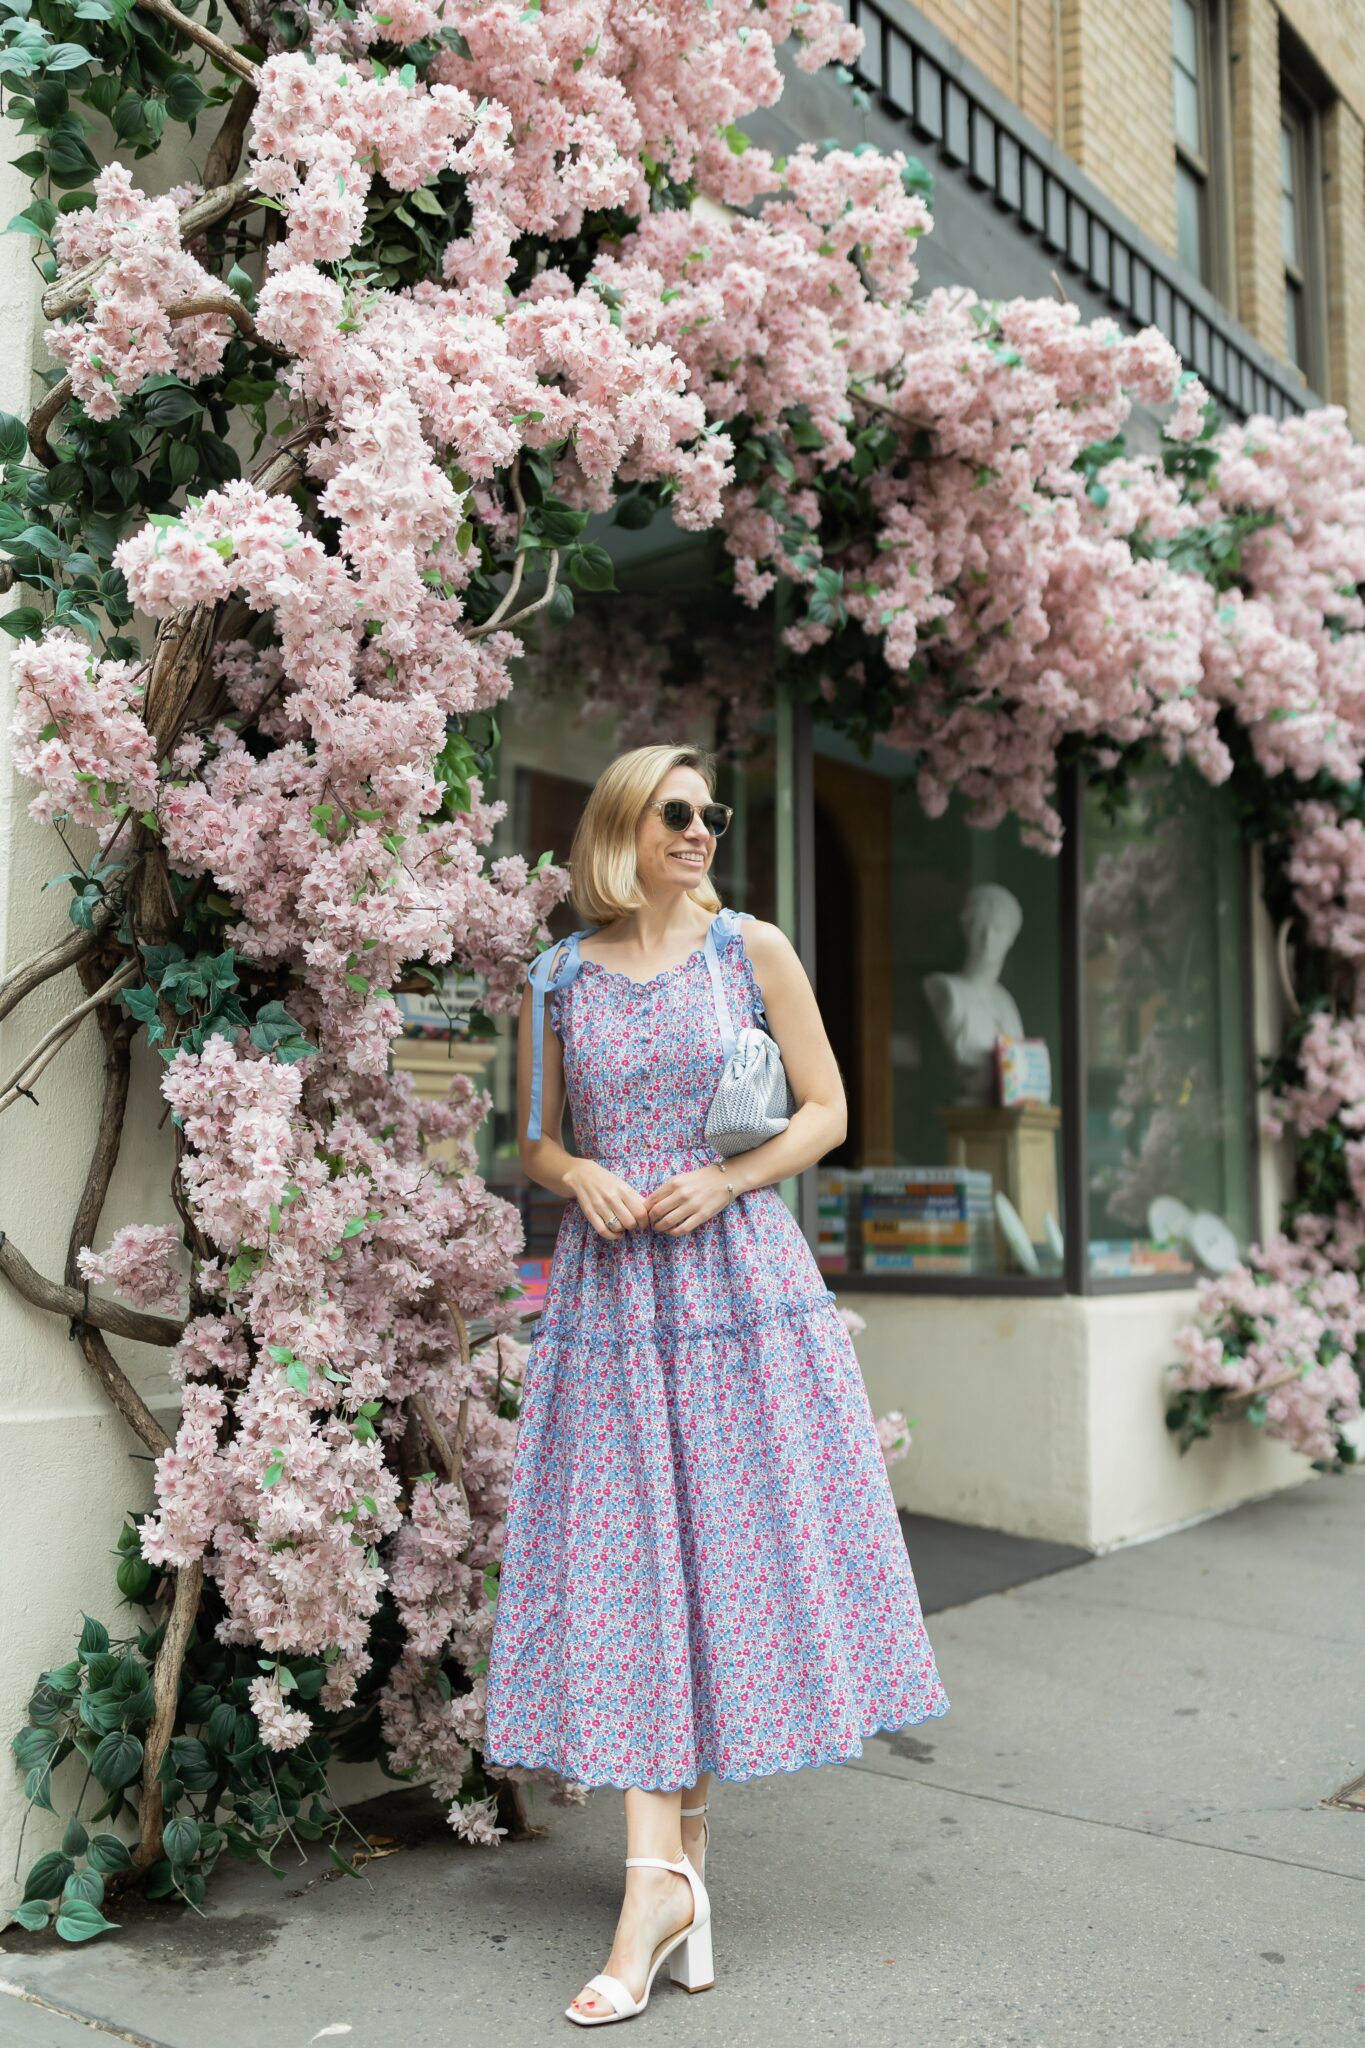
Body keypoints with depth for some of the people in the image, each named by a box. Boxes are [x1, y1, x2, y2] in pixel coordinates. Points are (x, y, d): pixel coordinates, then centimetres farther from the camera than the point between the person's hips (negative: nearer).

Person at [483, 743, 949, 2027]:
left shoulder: (752, 950, 4)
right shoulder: (559, 979, 8)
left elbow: (826, 1113, 5)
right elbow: (533, 1141, 15)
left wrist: (724, 1178, -10)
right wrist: (578, 1175, -7)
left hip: (740, 1275, -1)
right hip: (610, 1291, 1)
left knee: (730, 1546, 1)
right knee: (622, 1561, -3)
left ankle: (673, 1854, 17)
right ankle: (662, 1876, 1)